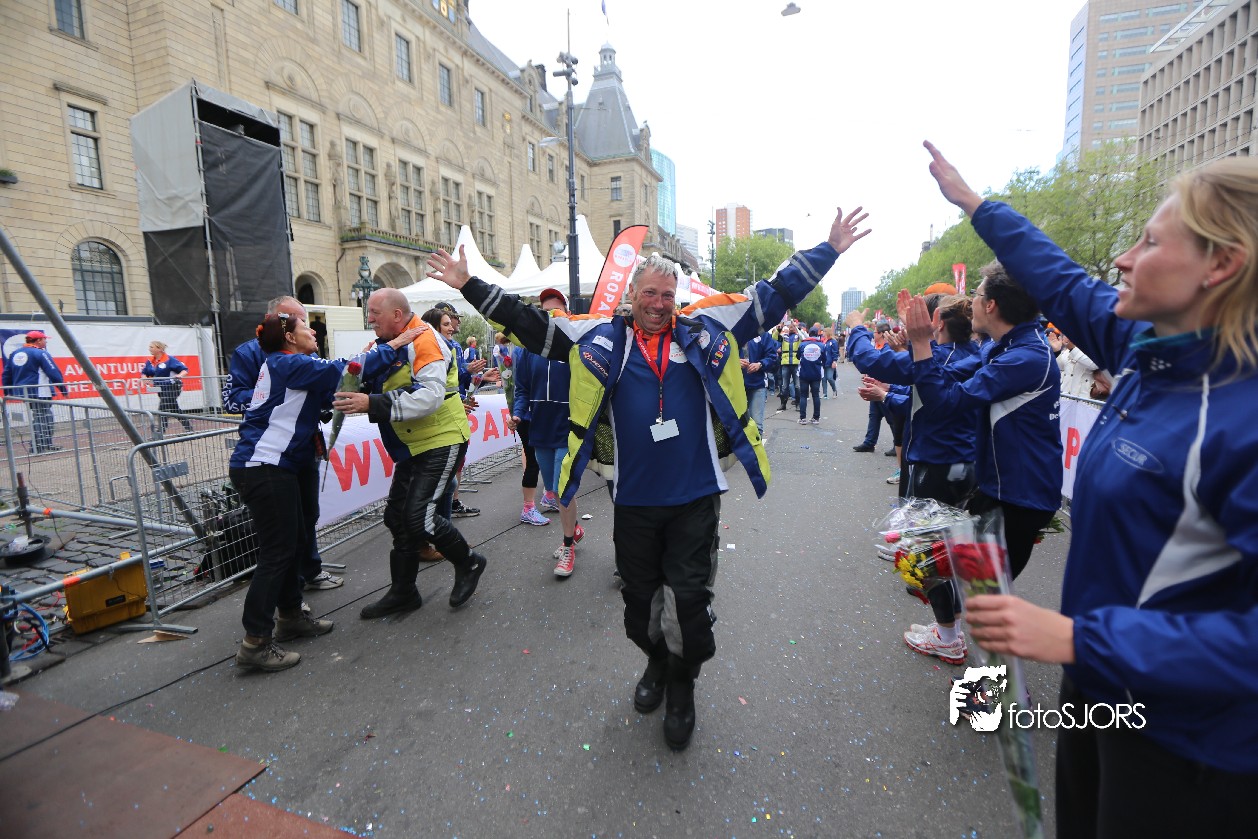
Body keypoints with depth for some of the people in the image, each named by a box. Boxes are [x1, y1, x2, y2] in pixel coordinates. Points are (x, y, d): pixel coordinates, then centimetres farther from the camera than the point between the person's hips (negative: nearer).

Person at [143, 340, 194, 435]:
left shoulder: (169, 359, -12)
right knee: (174, 408, 13)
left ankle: (161, 432, -4)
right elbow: (144, 373, 15)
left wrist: (180, 375, -34)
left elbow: (184, 369, -14)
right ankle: (188, 428, 23)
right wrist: (145, 378, -7)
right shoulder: (149, 361, 7)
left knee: (163, 409, -10)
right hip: (161, 388, 7)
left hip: (172, 387, -7)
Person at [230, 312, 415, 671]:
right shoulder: (291, 363, -10)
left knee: (295, 544, 15)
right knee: (277, 552, -6)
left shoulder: (281, 365, 18)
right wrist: (392, 346, -12)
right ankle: (256, 642, 1)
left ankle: (291, 617, 28)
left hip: (270, 466, 10)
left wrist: (363, 362, 3)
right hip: (264, 469, -10)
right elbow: (342, 370, -17)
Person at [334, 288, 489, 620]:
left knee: (419, 517, -15)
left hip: (442, 443, -10)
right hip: (412, 447, 10)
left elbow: (430, 396, -31)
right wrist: (360, 395, -2)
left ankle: (468, 563, 12)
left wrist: (372, 404, -33)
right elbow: (382, 392, 19)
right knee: (397, 517, 13)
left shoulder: (424, 341, -18)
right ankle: (403, 593, 29)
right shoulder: (389, 345, 12)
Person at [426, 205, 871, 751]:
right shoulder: (602, 338, 0)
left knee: (690, 597, 6)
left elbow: (774, 296, 5)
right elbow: (530, 324, 3)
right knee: (639, 596, 16)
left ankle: (683, 685, 33)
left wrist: (828, 250, 5)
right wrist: (470, 286, 0)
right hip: (633, 502, 1)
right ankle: (656, 661, 46)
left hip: (695, 499, -1)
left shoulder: (706, 330, 1)